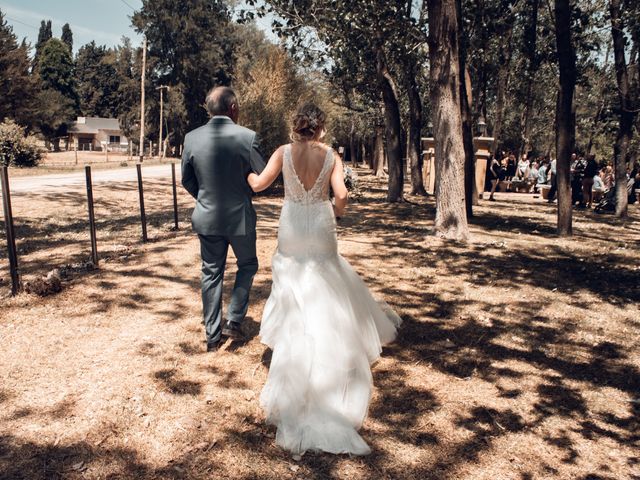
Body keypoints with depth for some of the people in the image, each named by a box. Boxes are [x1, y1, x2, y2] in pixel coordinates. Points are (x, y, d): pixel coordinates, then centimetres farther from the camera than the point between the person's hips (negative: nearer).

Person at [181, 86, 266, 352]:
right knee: (247, 265, 21)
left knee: (211, 274, 13)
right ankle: (234, 321, 17)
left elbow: (187, 180, 4)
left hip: (207, 218, 3)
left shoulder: (191, 138, -6)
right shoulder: (248, 137, -14)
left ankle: (212, 336, 20)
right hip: (240, 217, -3)